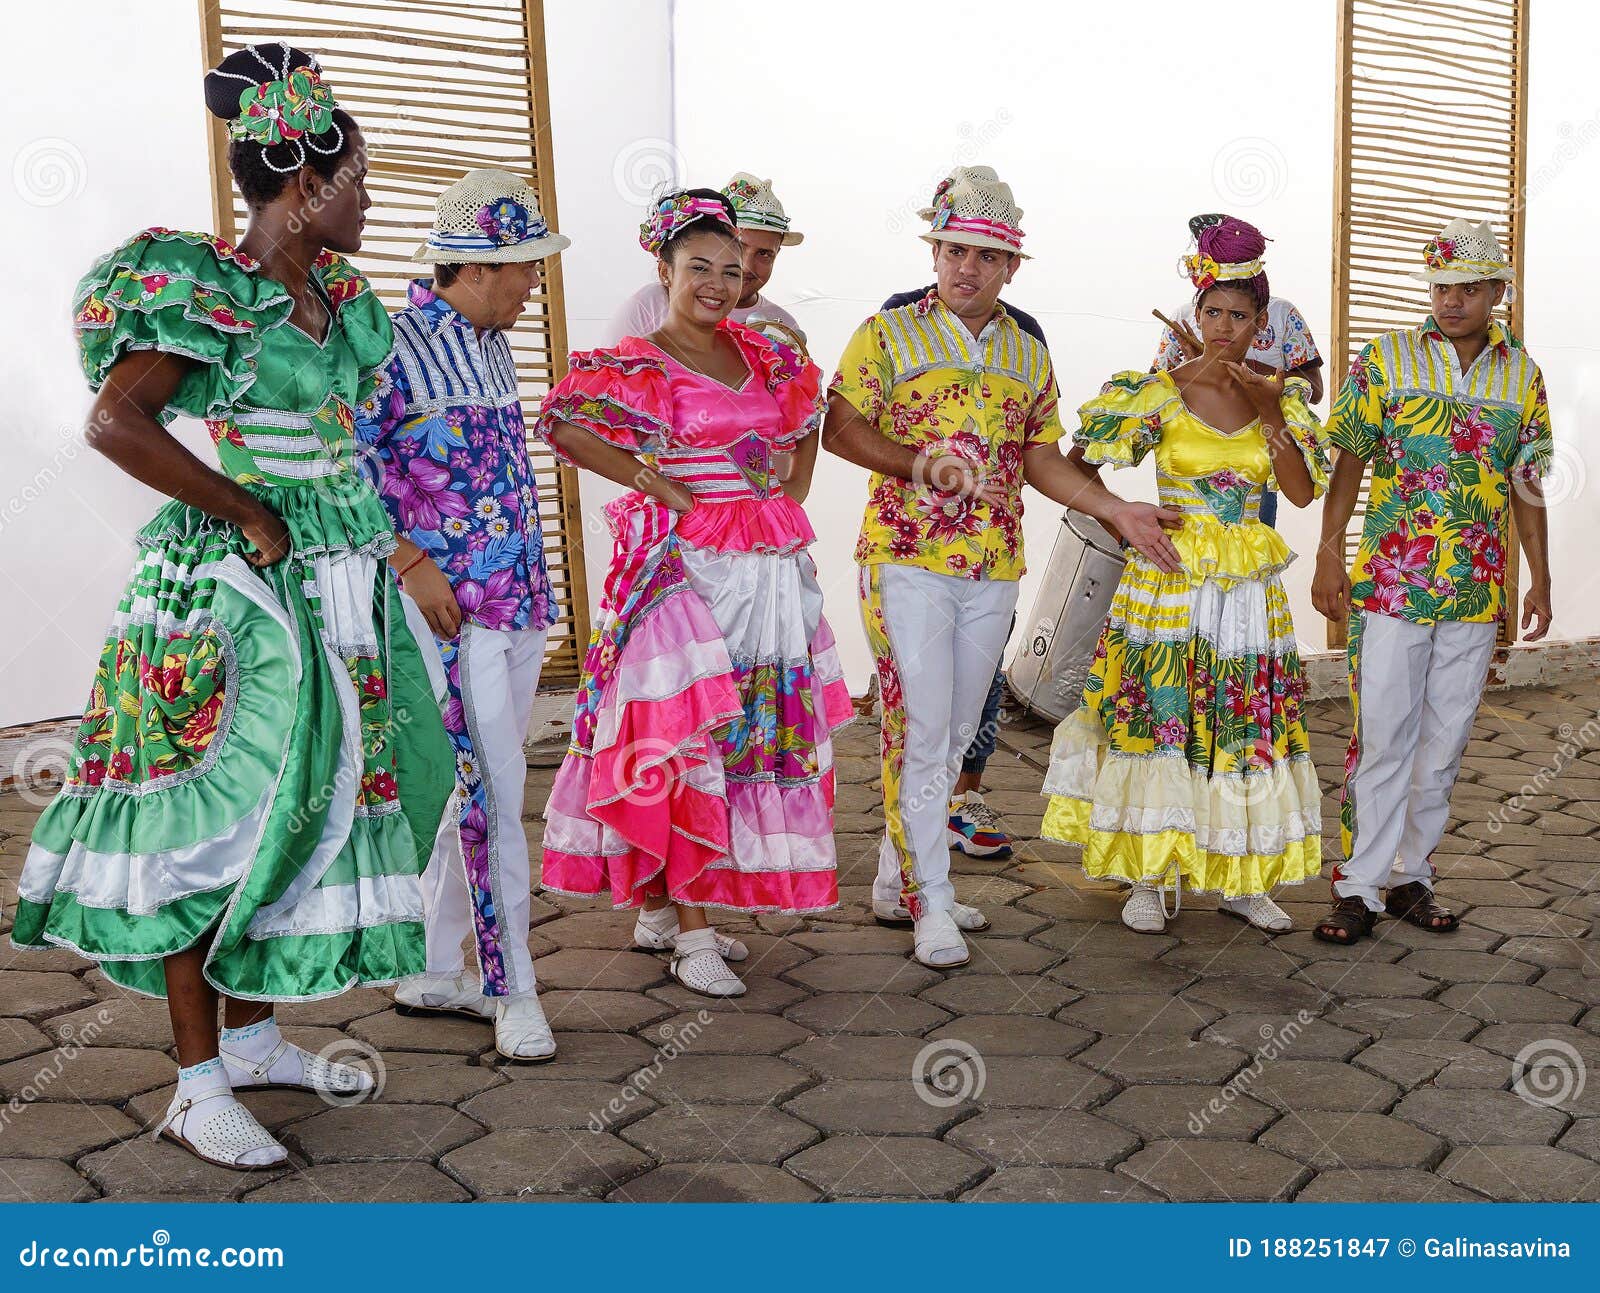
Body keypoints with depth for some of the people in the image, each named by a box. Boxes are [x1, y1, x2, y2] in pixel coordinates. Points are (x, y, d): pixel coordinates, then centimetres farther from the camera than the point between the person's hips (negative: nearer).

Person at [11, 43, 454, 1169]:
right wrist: (248, 516, -18)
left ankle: (253, 1037, 28)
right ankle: (198, 1086, 8)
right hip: (228, 594, -8)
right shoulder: (199, 288, -13)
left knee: (300, 806, 13)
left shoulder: (336, 295, 11)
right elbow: (117, 423, -22)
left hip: (332, 591, 9)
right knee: (214, 818, -2)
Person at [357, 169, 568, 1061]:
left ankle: (436, 970, 23)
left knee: (471, 788, 12)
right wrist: (410, 562, -16)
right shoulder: (395, 347, -11)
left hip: (521, 601, 8)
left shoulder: (494, 346, 14)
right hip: (452, 608, -8)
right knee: (493, 792, -6)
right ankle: (512, 990, 4)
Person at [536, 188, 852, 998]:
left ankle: (667, 905, 21)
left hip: (773, 567, 7)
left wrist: (791, 496, 14)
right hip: (686, 571, -7)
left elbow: (805, 420, 28)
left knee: (759, 731, 8)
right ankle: (690, 935, -2)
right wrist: (657, 485, -15)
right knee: (689, 736, -8)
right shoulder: (632, 368, -5)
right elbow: (562, 423, -16)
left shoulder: (764, 355, 13)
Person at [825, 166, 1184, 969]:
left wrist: (1117, 511, 3)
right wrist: (925, 464, -20)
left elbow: (1040, 458, 14)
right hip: (908, 562, -5)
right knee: (920, 730, -8)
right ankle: (930, 905, 1)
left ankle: (897, 880, 25)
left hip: (993, 570, 5)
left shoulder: (1029, 356, 14)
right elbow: (839, 427, -7)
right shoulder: (888, 335, 0)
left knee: (953, 732, 11)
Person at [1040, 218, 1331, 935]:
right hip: (1167, 579, -2)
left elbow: (1304, 493, -5)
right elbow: (1094, 453, -5)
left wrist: (1271, 417, -14)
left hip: (1250, 582, 2)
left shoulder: (1283, 395, 5)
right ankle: (1147, 876, 11)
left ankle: (1242, 879, 17)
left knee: (1247, 723, 5)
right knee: (1158, 716, -1)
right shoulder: (1161, 390, -3)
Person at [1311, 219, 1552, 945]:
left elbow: (1527, 486, 12)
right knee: (1382, 740, -4)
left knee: (1444, 744, 9)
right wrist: (1328, 557, -7)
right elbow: (1348, 461, -1)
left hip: (1478, 591, 3)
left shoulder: (1523, 375, 9)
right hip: (1392, 583, -3)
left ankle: (1410, 877, 20)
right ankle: (1358, 888, 4)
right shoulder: (1385, 359, 0)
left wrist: (1539, 581, 9)